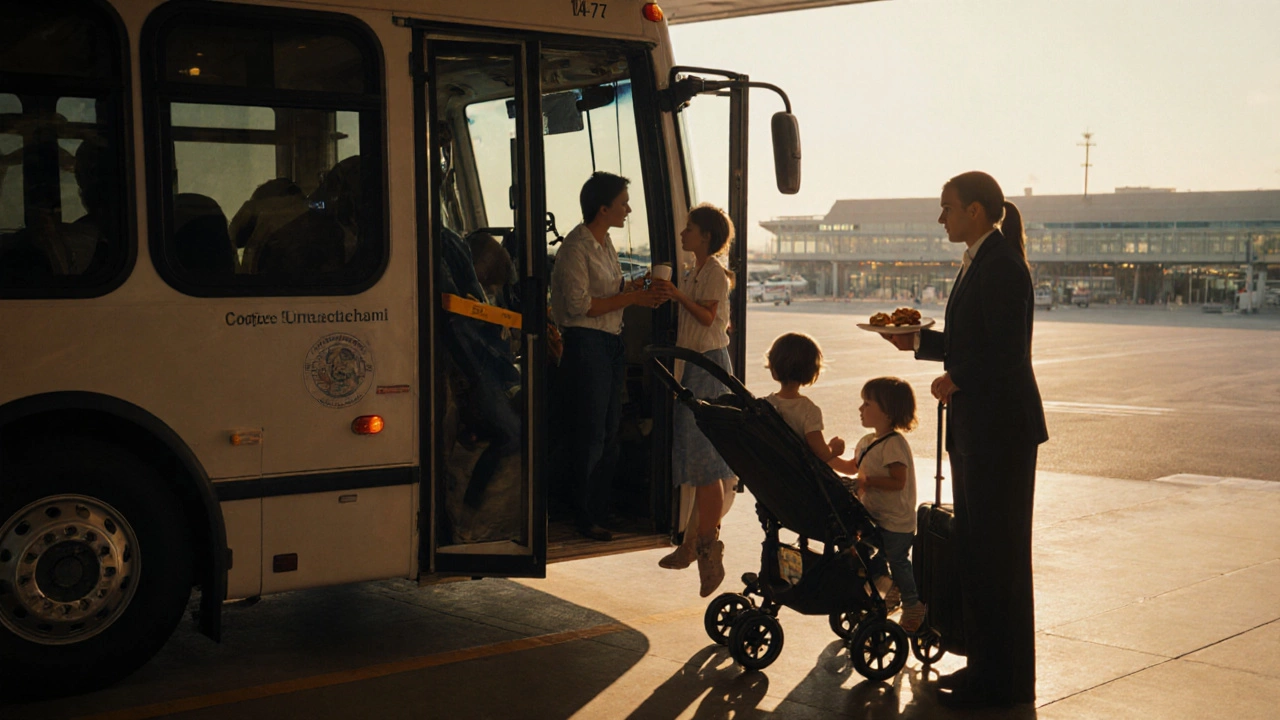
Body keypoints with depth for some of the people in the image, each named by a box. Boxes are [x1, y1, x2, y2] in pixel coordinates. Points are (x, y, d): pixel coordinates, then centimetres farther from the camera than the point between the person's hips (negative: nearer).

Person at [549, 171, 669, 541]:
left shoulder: (605, 243, 15)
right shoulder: (575, 248, -13)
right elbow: (580, 305, -19)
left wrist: (636, 286, 3)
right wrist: (631, 298, -16)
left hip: (612, 342, 9)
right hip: (586, 344, -9)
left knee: (608, 432, 11)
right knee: (590, 435, -4)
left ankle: (600, 509, 20)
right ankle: (584, 517, 6)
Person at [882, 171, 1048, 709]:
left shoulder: (1002, 266, -16)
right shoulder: (978, 262, 15)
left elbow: (1007, 353, -21)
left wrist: (957, 380, -11)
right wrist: (917, 342, 14)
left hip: (1001, 429, -10)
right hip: (976, 428, 10)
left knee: (998, 551, -3)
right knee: (974, 549, 14)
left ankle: (1003, 682, 7)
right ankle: (985, 665, 24)